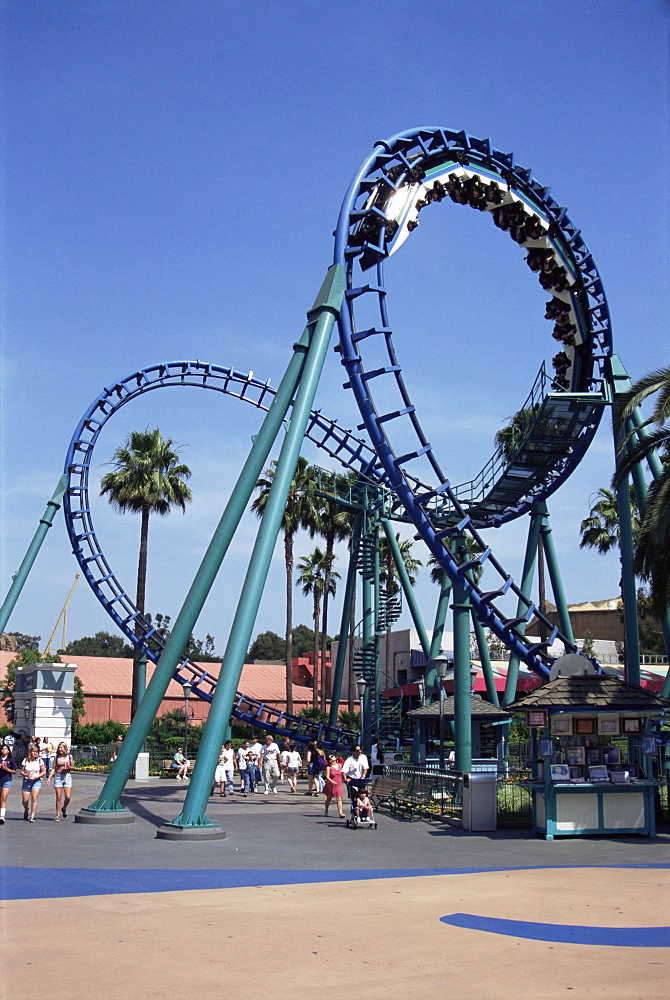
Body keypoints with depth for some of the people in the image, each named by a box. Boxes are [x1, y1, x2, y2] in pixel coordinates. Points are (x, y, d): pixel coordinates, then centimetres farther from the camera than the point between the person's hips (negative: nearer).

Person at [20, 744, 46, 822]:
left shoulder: (39, 761, 1)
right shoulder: (25, 761, 3)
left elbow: (44, 772, 3)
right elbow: (21, 771, 5)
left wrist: (37, 776, -12)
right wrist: (26, 775, -15)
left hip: (36, 781, -1)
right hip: (26, 781, 1)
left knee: (34, 798, -15)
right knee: (25, 800, -2)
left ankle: (32, 817, -12)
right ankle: (26, 810, 33)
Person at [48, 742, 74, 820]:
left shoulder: (69, 756, 5)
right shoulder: (56, 757, 7)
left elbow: (72, 767, 9)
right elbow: (53, 768, 8)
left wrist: (68, 766, -13)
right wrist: (49, 777, -3)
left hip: (67, 776, 0)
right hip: (58, 776, 0)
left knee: (68, 797, -8)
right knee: (58, 797, -1)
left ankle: (64, 808, 21)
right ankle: (58, 815, 6)